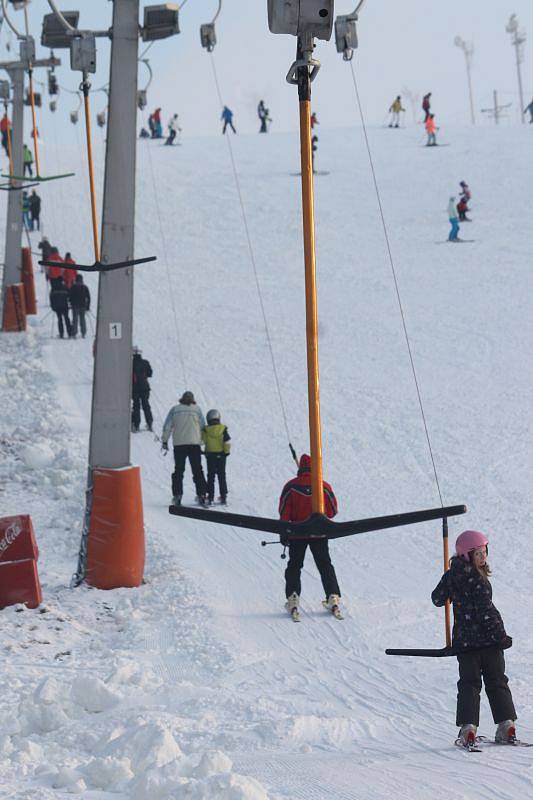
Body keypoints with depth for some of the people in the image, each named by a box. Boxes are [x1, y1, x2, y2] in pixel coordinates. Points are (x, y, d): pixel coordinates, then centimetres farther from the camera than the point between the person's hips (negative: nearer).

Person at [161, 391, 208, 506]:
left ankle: (177, 495, 0)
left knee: (178, 470, 7)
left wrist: (164, 441, 9)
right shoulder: (197, 409, 3)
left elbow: (167, 426, 2)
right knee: (197, 471, 6)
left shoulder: (175, 410, 3)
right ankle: (202, 494, 1)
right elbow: (203, 427, 4)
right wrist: (203, 441, 15)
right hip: (194, 444, 0)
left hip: (179, 444, 0)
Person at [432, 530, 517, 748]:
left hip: (464, 640, 4)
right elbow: (486, 610, -16)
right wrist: (500, 633, -9)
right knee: (497, 681, 8)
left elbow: (437, 599, 16)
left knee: (469, 683, 7)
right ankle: (506, 724, 3)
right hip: (488, 639, -4)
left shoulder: (451, 576, 3)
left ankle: (468, 727, -5)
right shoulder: (477, 579, -14)